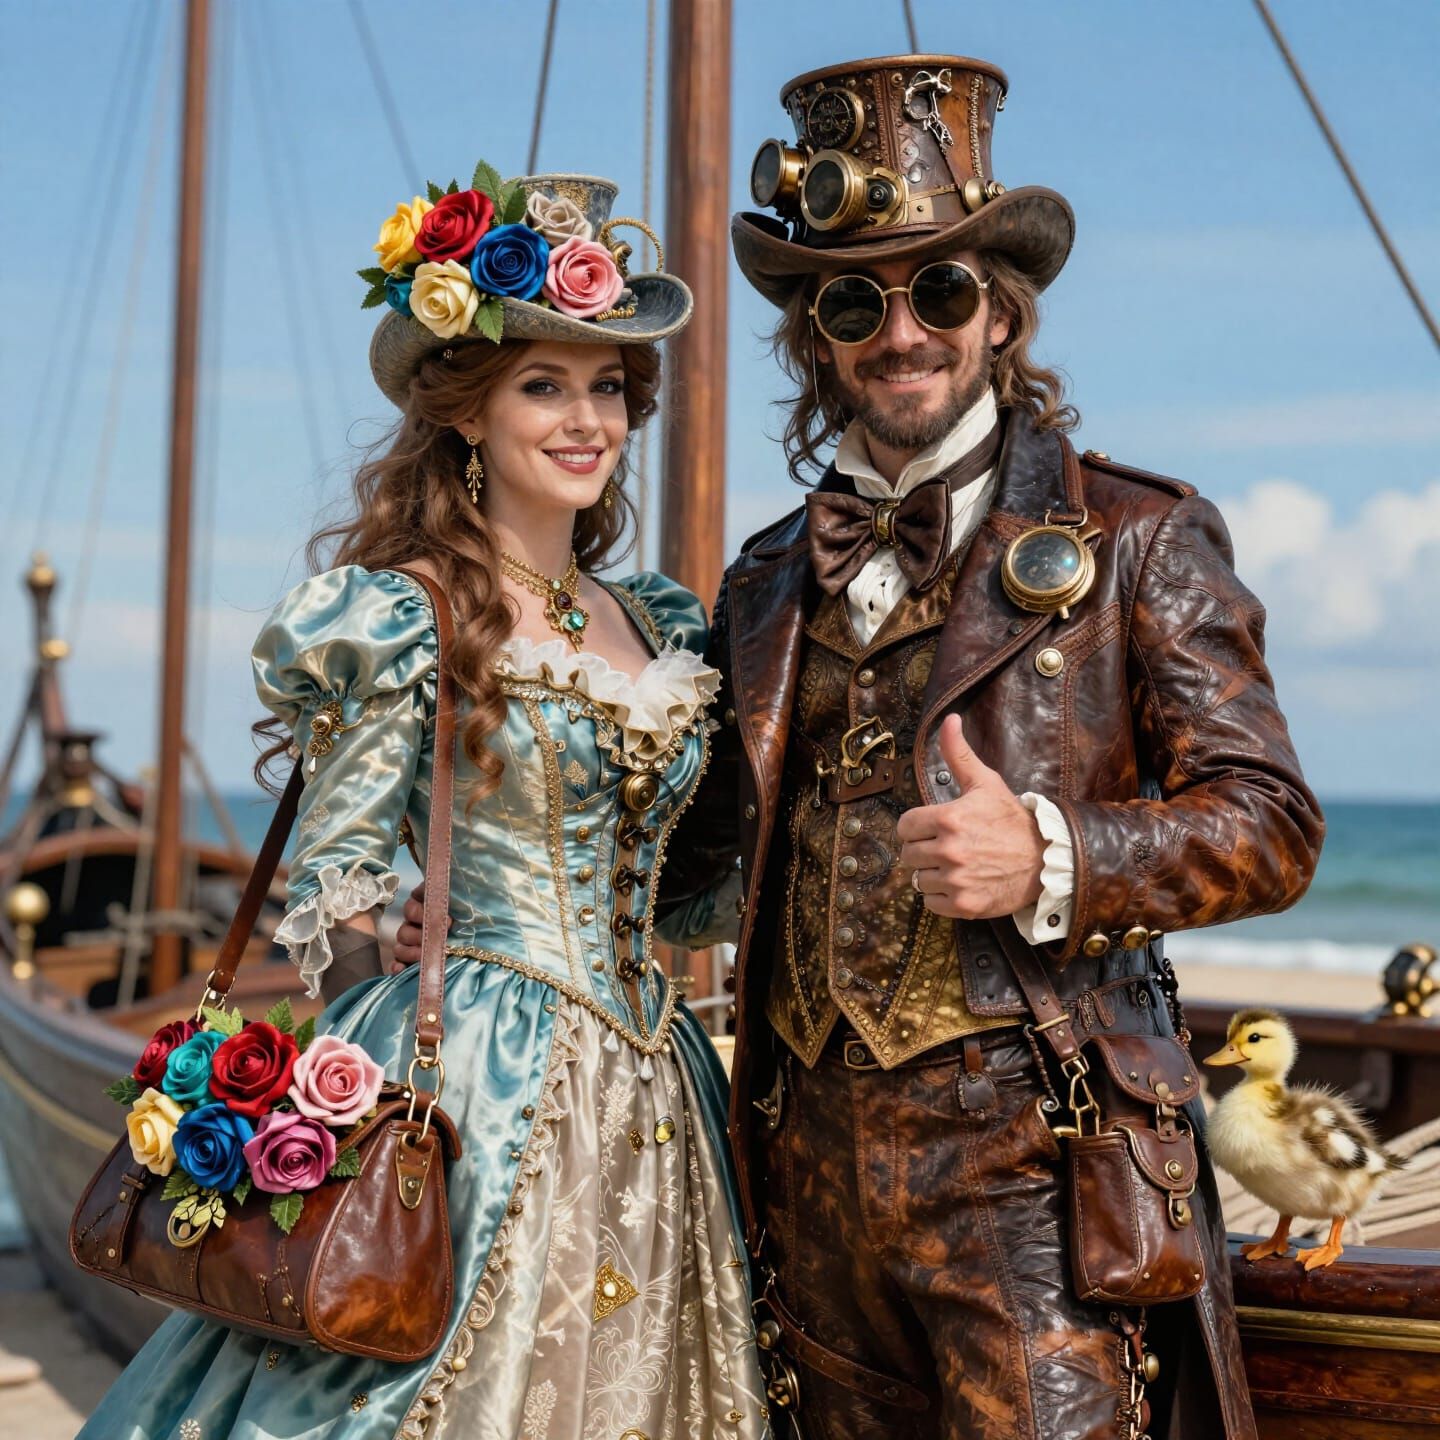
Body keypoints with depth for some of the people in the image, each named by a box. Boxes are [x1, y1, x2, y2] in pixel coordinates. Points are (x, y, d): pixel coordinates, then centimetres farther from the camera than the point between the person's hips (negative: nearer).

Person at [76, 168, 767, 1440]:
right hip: (477, 1084, -6)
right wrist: (397, 1077, -13)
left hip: (644, 1099, 6)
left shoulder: (660, 628, 11)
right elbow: (333, 882, -7)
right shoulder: (409, 618, -8)